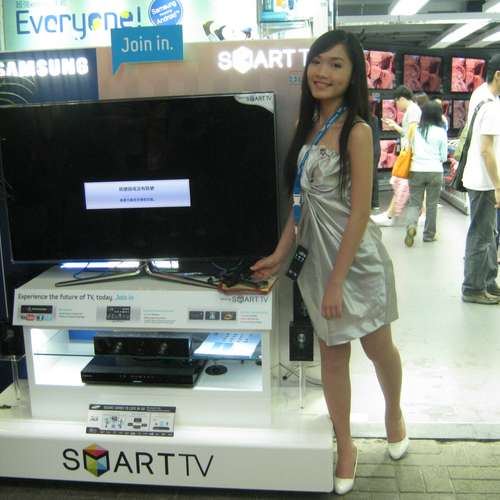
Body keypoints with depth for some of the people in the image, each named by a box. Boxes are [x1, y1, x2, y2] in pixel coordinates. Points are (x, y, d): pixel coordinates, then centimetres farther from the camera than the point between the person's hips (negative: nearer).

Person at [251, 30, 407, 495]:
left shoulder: (356, 130, -14)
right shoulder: (308, 123, 6)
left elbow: (359, 212, -17)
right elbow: (302, 199, 10)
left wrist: (337, 280, -18)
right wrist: (280, 254, 7)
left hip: (356, 256, -5)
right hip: (316, 255, 6)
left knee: (378, 347, 14)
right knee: (332, 354, 12)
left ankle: (394, 415, 44)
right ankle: (344, 445, 29)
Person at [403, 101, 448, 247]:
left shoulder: (415, 129, 0)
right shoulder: (441, 132, -4)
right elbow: (444, 156, 1)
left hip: (416, 170, 1)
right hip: (435, 171, -1)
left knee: (414, 202, 9)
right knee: (432, 204, 11)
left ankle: (411, 225, -17)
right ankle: (429, 234, 19)